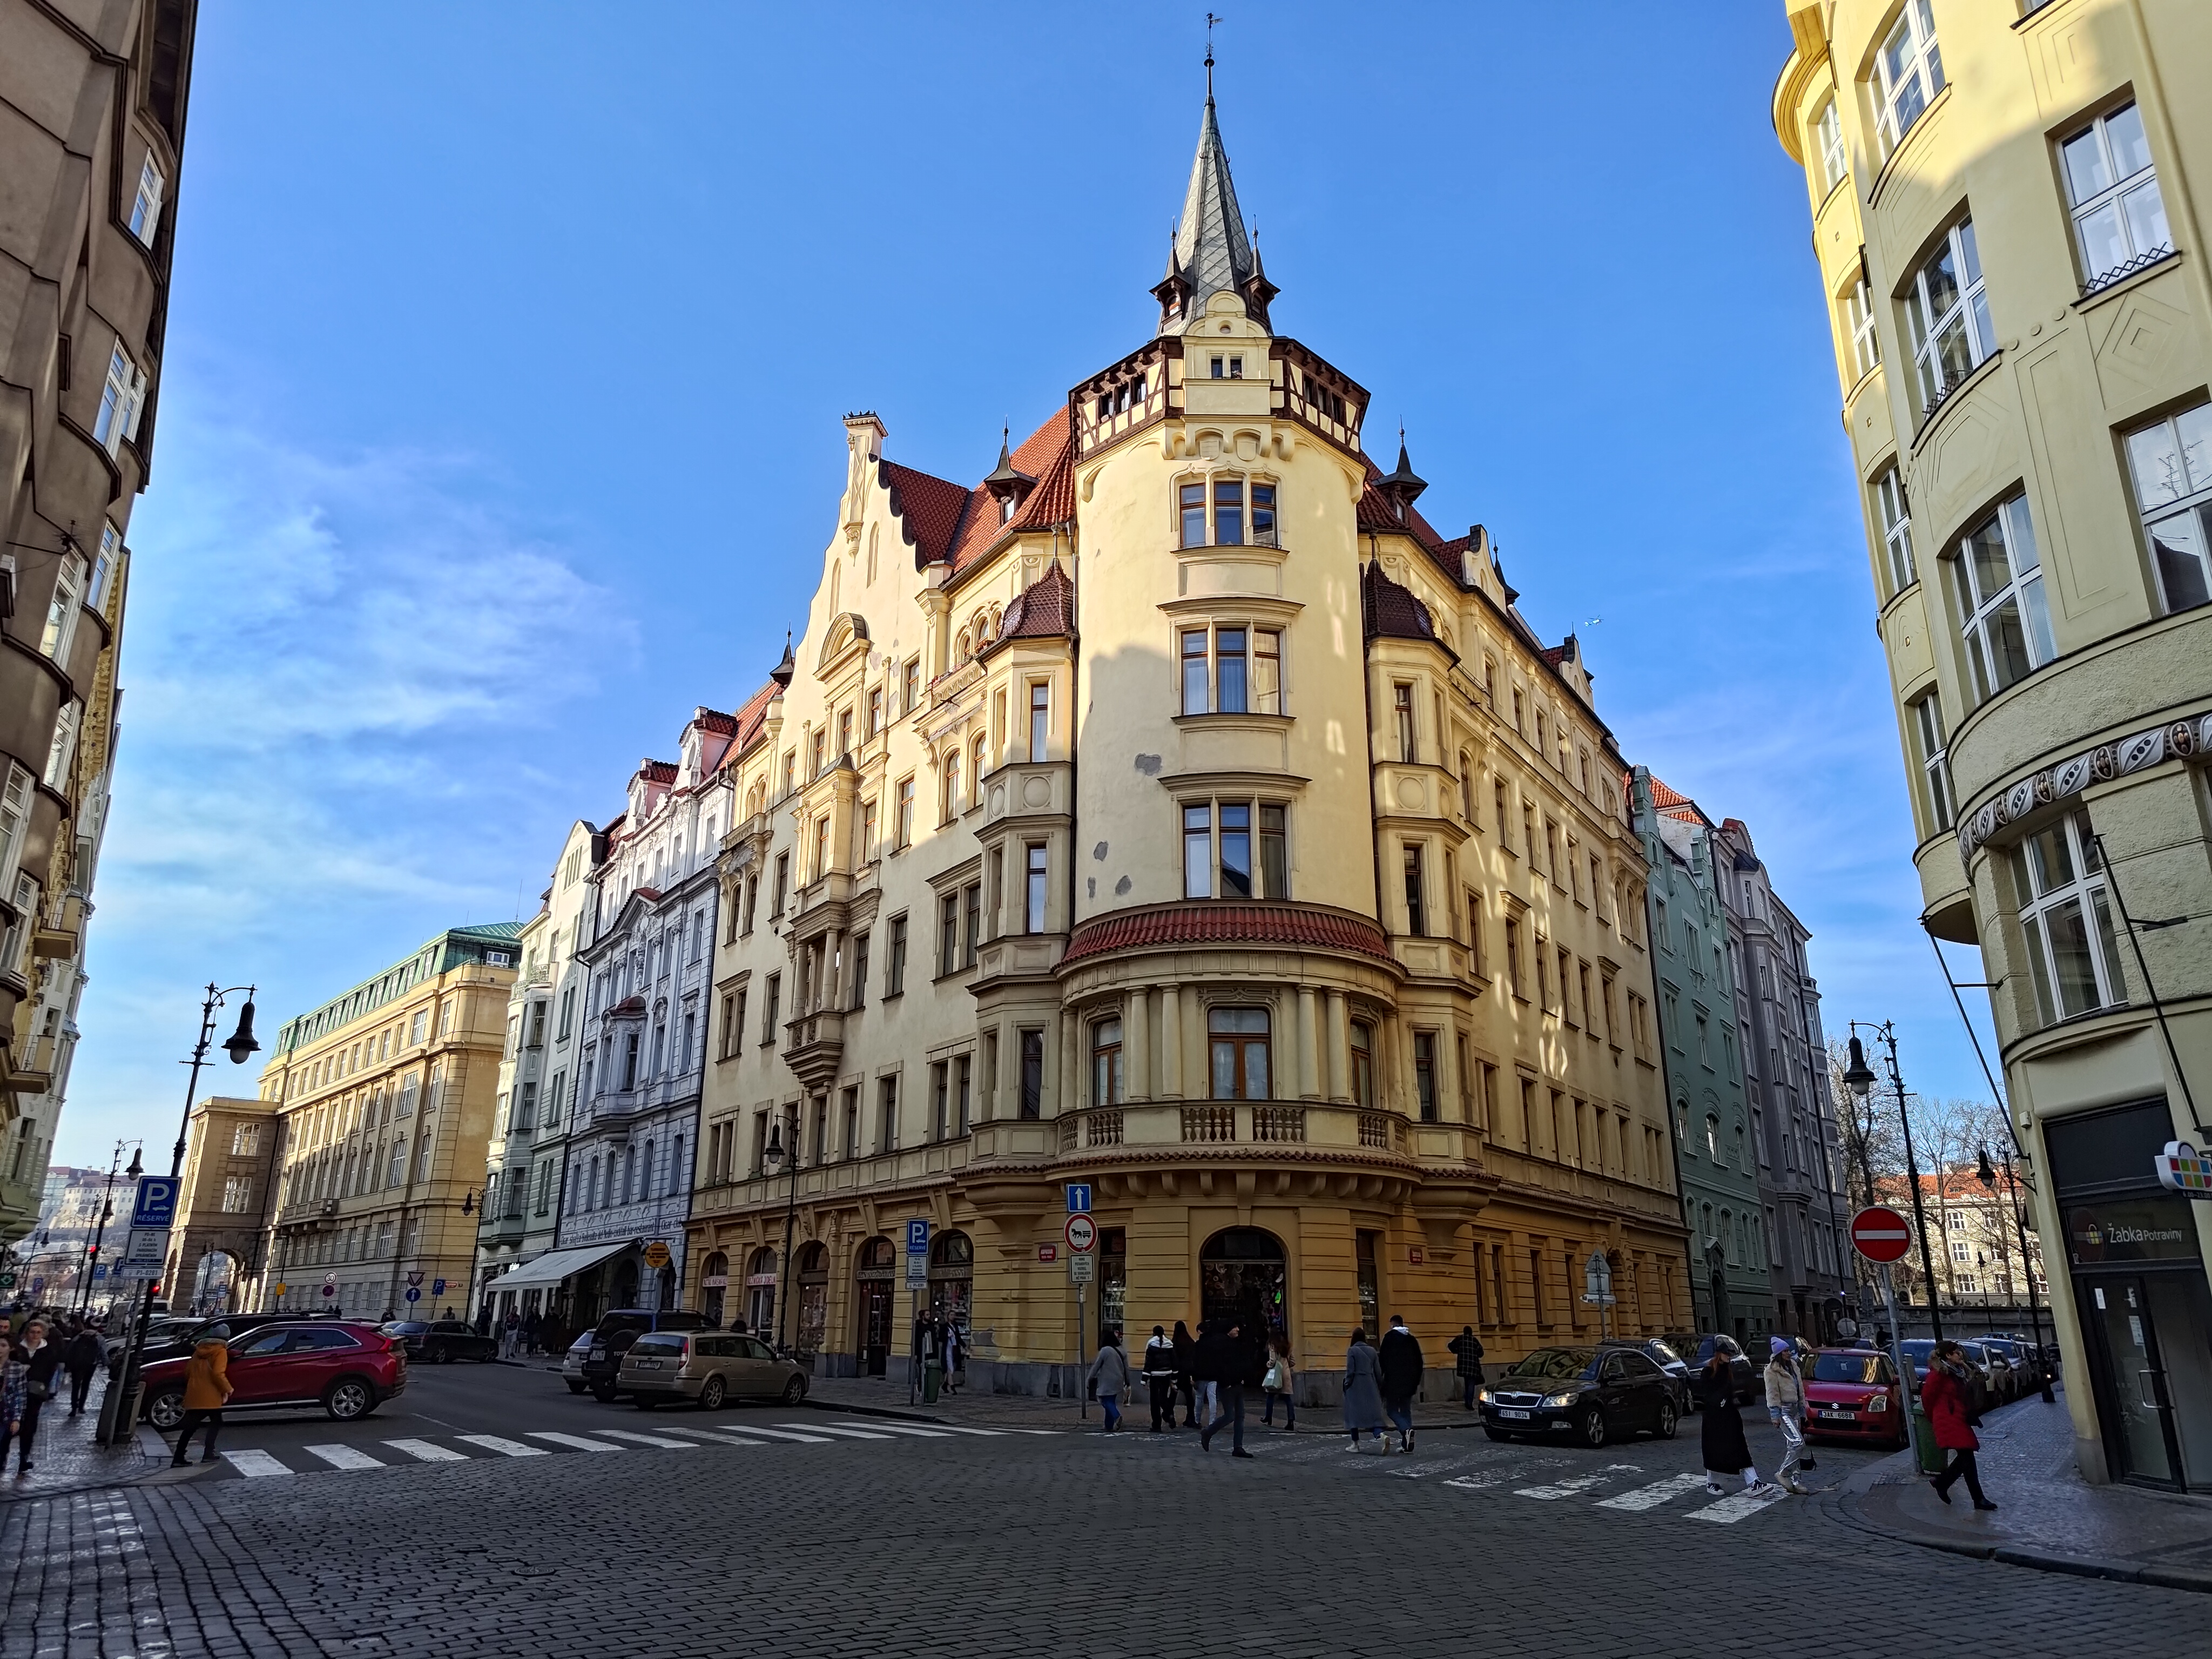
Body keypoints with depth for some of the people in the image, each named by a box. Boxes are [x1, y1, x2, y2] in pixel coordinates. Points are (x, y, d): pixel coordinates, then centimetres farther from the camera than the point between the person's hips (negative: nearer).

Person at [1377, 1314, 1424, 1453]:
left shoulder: (1389, 1337, -6)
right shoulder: (1412, 1339, 10)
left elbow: (1383, 1359, -10)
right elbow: (1419, 1362, 12)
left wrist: (1380, 1377, 0)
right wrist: (1417, 1381, 18)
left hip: (1393, 1381, -5)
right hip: (1409, 1381, 5)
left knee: (1392, 1409, 3)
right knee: (1406, 1410, 12)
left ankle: (1406, 1430, -23)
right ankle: (1406, 1444, 6)